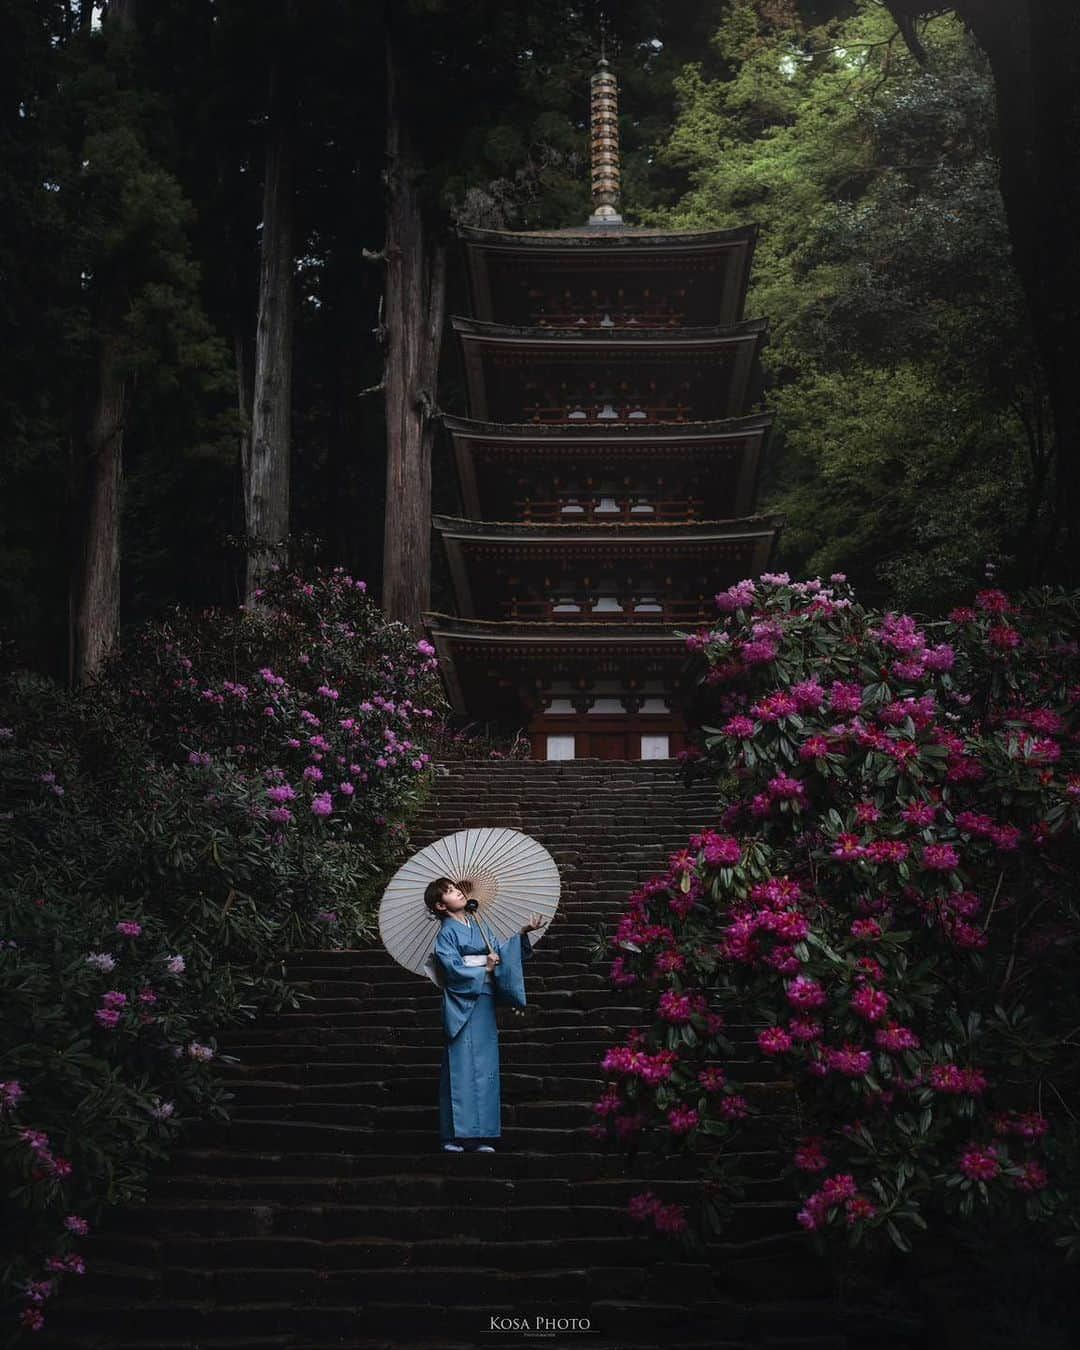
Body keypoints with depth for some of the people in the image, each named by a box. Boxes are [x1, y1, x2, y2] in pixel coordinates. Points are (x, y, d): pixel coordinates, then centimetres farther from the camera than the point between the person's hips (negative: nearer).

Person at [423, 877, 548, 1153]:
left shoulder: (479, 924, 15)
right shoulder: (446, 933, -4)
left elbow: (501, 951, 10)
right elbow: (453, 969, -13)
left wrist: (523, 933, -2)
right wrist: (485, 970, -5)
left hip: (484, 1002, 6)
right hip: (462, 1005, -6)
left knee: (485, 1067, 5)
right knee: (461, 1067, -6)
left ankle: (477, 1135, 9)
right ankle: (454, 1137, -2)